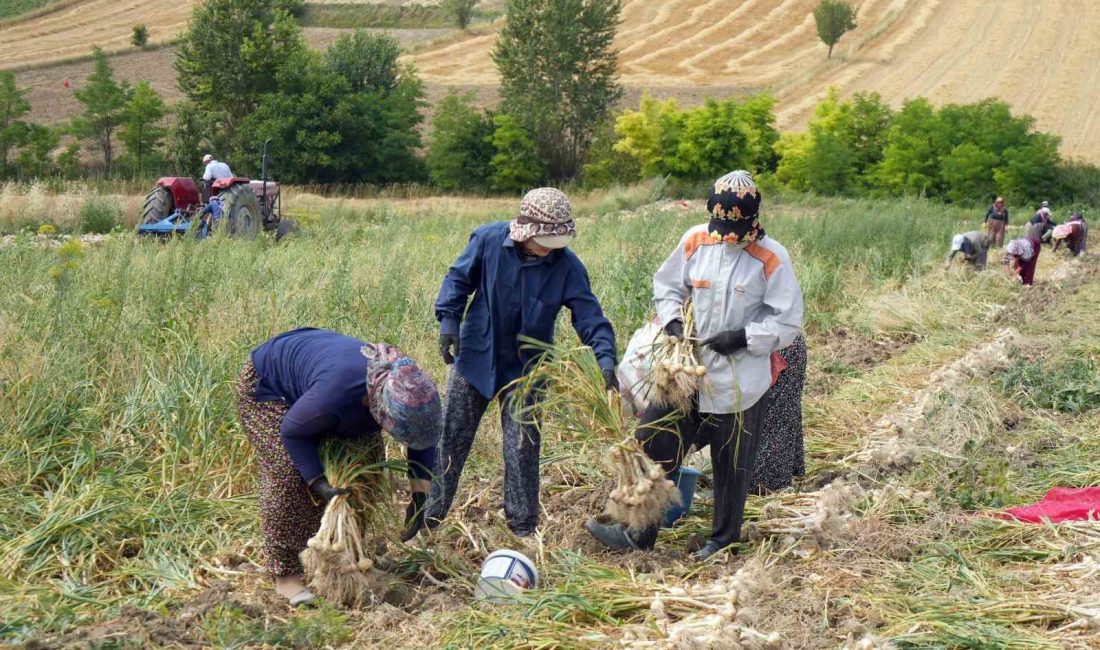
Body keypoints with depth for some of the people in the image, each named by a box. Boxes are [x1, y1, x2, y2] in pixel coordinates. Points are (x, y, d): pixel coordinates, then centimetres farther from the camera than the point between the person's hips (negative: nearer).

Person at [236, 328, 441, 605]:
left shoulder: (410, 386, -27)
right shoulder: (335, 394, -45)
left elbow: (424, 438, -8)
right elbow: (293, 432, -26)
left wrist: (419, 496, -13)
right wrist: (317, 482, -32)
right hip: (267, 384, -6)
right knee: (288, 473, -21)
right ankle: (285, 573, -10)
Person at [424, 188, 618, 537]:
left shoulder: (567, 265, -15)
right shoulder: (488, 240, -16)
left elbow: (589, 316, -13)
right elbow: (458, 279, -2)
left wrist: (605, 358, -27)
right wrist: (449, 320, -13)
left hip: (525, 369, 0)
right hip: (476, 358, 0)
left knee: (523, 450, 5)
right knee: (450, 441, 8)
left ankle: (523, 527, 19)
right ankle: (428, 516, 20)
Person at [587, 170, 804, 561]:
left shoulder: (771, 259, -12)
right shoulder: (695, 242, -1)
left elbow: (788, 323, -8)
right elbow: (666, 286, 12)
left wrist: (744, 337, -20)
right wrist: (672, 321, -7)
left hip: (740, 380, -4)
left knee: (731, 464, 12)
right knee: (654, 445, 3)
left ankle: (725, 537, 32)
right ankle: (638, 533, 15)